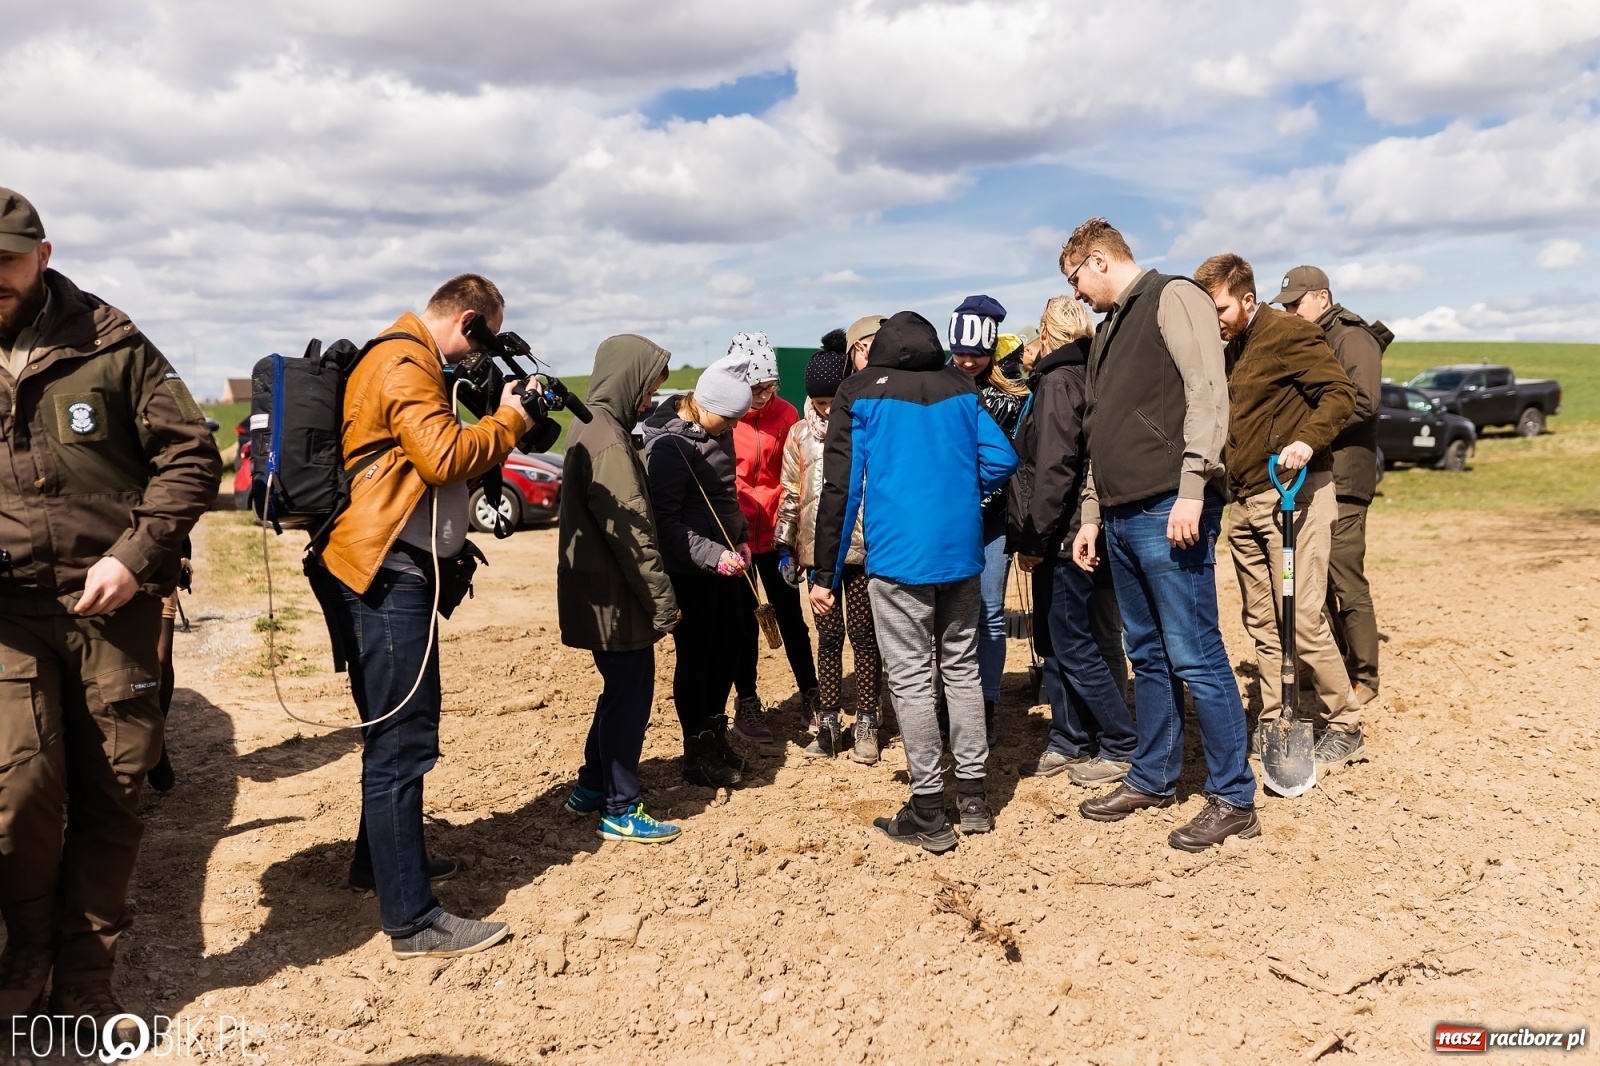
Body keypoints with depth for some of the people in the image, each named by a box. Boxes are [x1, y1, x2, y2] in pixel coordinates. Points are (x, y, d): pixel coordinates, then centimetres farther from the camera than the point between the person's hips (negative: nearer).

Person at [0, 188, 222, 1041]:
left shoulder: (110, 346, 0)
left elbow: (192, 457, -1)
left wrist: (135, 554, -12)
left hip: (111, 601, -1)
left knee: (111, 795, 5)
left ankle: (83, 993, 22)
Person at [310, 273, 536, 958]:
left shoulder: (407, 360, 21)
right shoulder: (405, 364, -13)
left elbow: (437, 466, 20)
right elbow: (445, 458, -24)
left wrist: (496, 423, 7)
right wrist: (508, 420, -10)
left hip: (394, 574, 11)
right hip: (386, 576, -11)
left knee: (396, 733, 22)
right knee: (403, 743, -8)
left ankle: (379, 859, 39)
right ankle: (412, 921, -2)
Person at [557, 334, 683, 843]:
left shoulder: (586, 428, 12)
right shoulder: (610, 442, -20)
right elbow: (632, 533, -22)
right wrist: (662, 600, -15)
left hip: (596, 591, 10)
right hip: (617, 597, -10)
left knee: (619, 690, 20)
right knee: (631, 696, 0)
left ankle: (591, 786, 31)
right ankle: (620, 811, 10)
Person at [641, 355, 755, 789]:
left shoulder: (713, 433, 8)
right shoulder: (669, 444, -17)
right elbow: (665, 519, -20)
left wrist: (741, 539, 8)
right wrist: (714, 555, -25)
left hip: (724, 562, 8)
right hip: (689, 570, -8)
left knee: (726, 648, 14)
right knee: (695, 656, 2)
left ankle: (715, 736, 31)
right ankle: (696, 754, 17)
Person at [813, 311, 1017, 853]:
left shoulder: (860, 393, 1)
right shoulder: (960, 387, 11)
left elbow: (841, 488, -4)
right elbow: (1001, 458, 4)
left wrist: (826, 575, -1)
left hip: (898, 557, -4)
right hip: (961, 551, 4)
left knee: (910, 677, 1)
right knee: (962, 667, 14)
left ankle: (929, 813, 6)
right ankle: (973, 797, 20)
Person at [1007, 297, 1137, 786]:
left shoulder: (1058, 380, -13)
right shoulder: (1085, 375, 14)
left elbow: (1054, 468, -21)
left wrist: (1033, 537, -17)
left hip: (1064, 536, -9)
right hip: (1071, 535, 9)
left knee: (1073, 648, -2)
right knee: (1054, 643, 14)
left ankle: (1123, 747, 8)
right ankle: (1068, 744, 23)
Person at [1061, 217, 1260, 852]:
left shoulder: (1172, 298, -2)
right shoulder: (1109, 330, 24)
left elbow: (1208, 393, -13)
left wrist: (1192, 488, -21)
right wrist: (1092, 516, 19)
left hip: (1168, 511, -9)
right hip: (1123, 516, 9)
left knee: (1195, 656, -5)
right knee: (1148, 655, 14)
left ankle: (1233, 799, 5)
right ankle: (1152, 780, 25)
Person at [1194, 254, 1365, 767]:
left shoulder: (1289, 332, -8)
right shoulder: (1231, 349, 17)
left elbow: (1340, 392, -16)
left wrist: (1307, 441, -30)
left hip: (1292, 492, -8)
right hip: (1244, 501, 8)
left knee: (1302, 617, -9)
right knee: (1261, 621, 10)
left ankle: (1346, 727, 4)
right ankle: (1272, 722, 18)